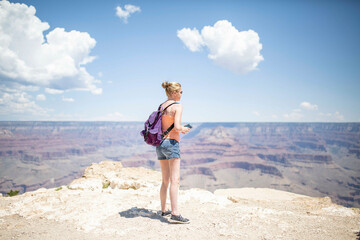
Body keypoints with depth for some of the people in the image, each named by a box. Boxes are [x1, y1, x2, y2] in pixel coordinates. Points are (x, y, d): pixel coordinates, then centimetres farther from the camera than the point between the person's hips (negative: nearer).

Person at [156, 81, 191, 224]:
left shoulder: (161, 106, 15)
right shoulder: (177, 106, -7)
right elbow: (177, 127, -19)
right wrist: (184, 129, 2)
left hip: (160, 143, 8)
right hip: (171, 143, -8)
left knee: (165, 181, 15)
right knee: (175, 180, -9)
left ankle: (164, 210, 23)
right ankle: (175, 213, -12)